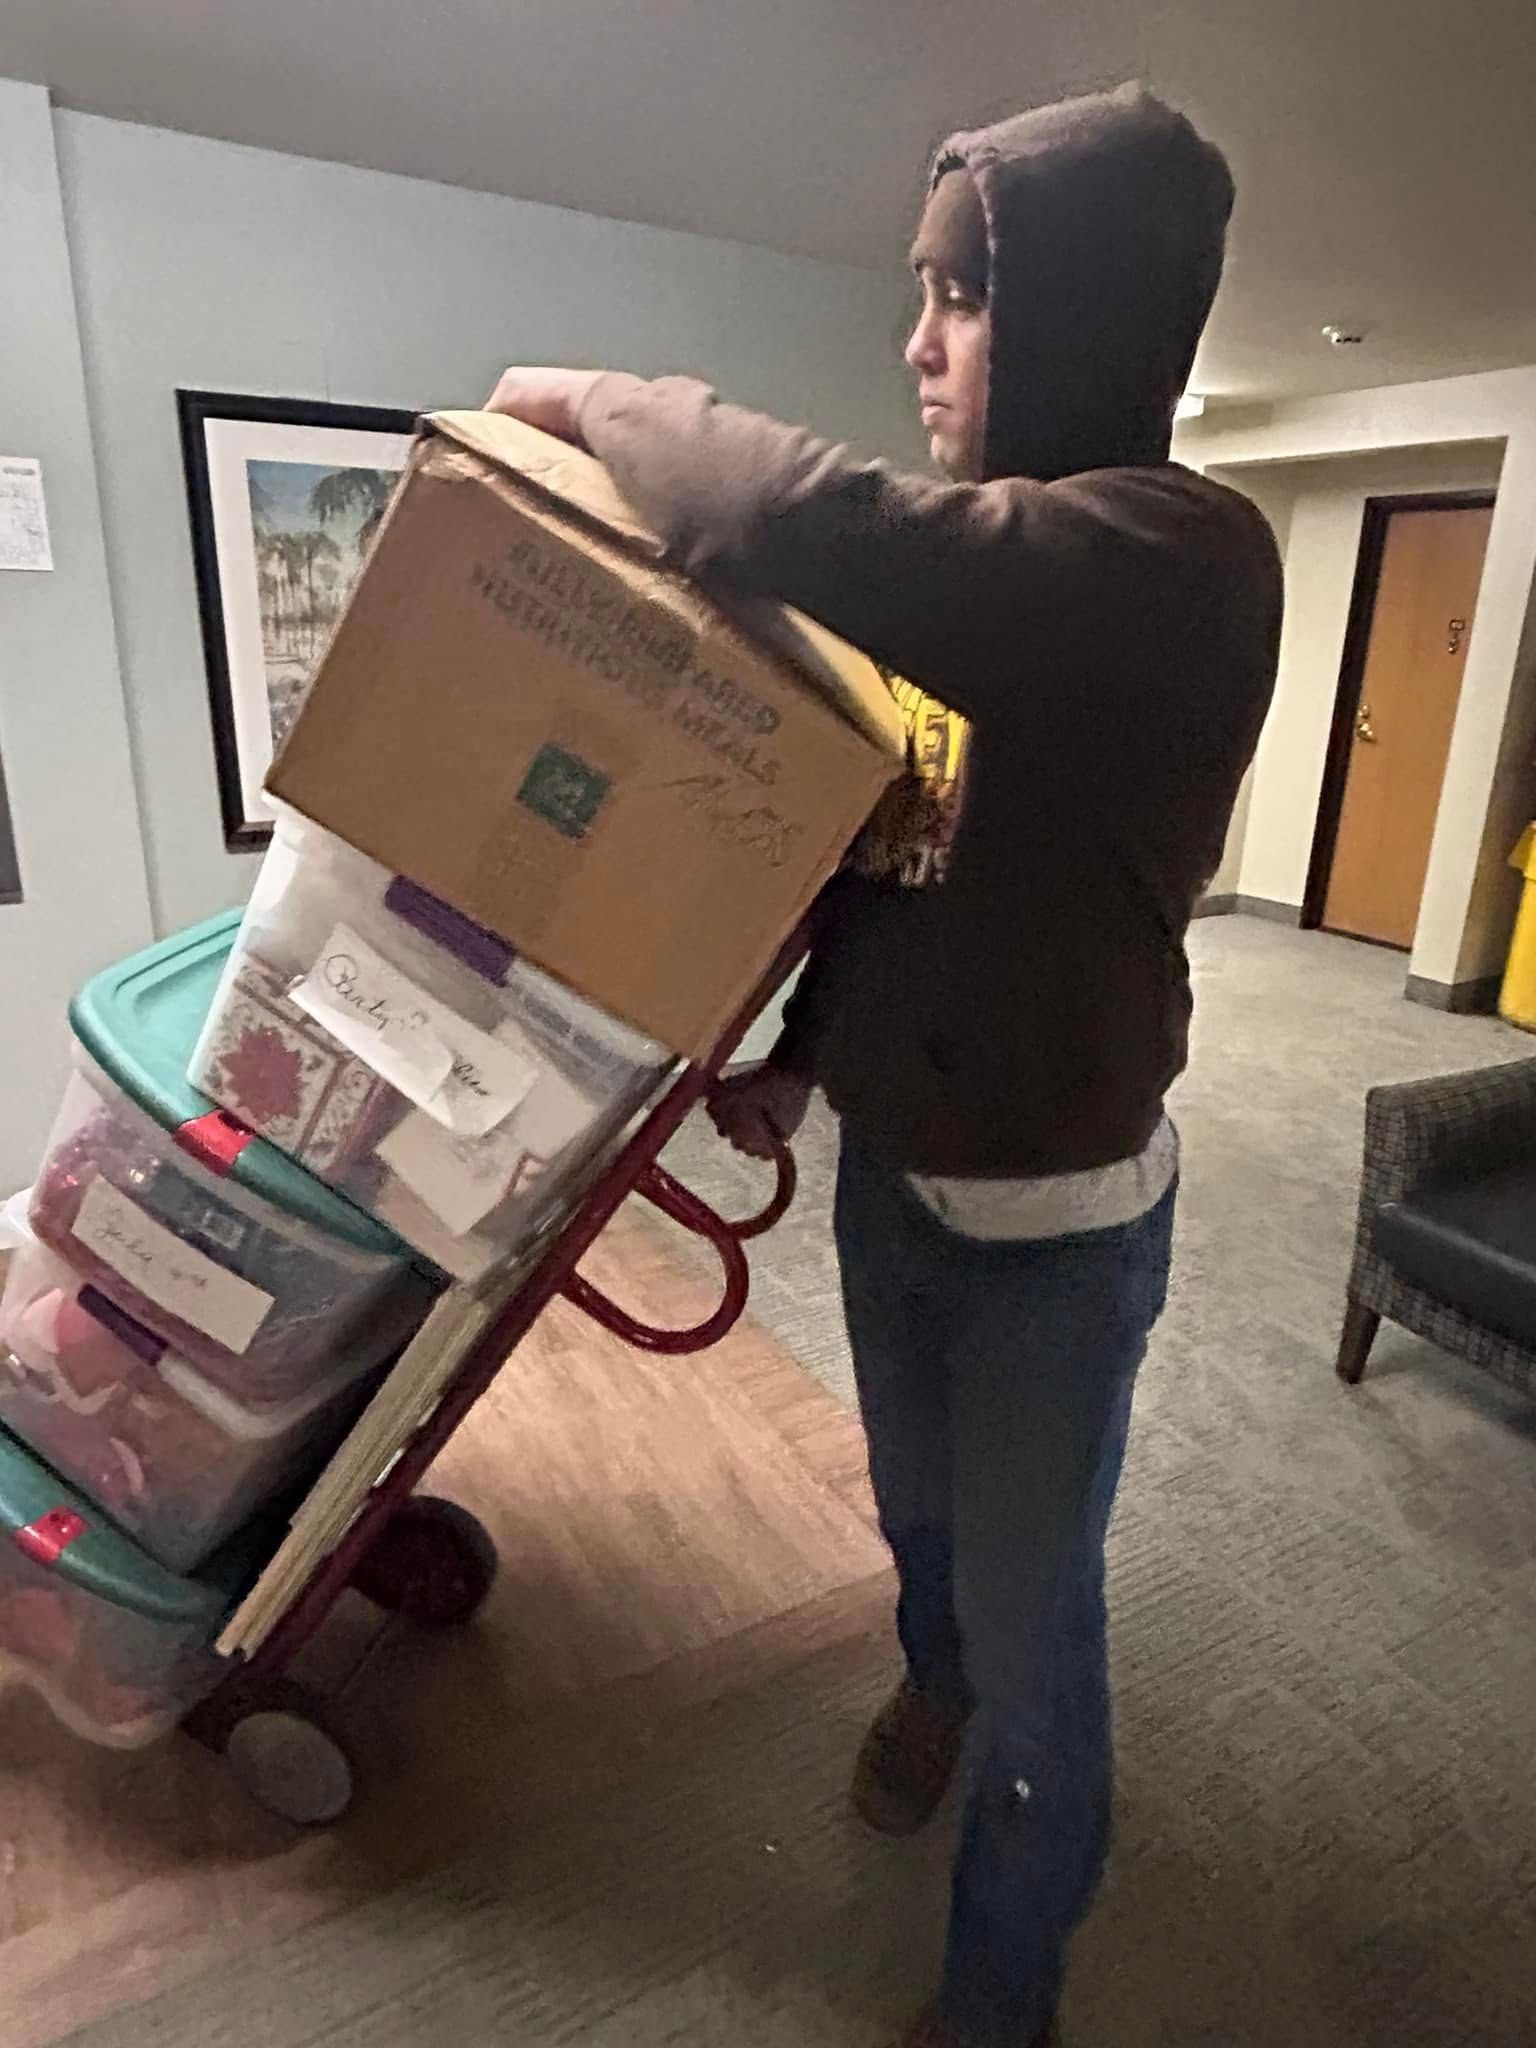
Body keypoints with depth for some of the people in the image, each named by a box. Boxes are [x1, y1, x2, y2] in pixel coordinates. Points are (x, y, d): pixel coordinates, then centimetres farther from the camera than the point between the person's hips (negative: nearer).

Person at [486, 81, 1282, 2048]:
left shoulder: (1183, 560, -22)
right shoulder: (972, 577, 2)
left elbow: (841, 548, -38)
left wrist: (599, 404, -21)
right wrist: (800, 1050, 5)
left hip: (1055, 1220, -6)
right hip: (883, 1167, 7)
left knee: (1031, 1614, 14)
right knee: (913, 1506, 29)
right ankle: (936, 1675, 63)